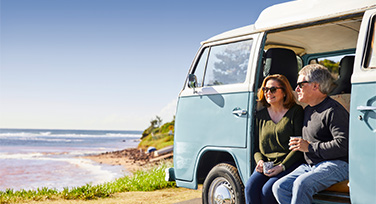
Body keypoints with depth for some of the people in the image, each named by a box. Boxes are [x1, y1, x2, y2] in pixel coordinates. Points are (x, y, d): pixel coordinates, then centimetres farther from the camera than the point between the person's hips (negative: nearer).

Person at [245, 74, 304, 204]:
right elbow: (256, 147, 20)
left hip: (289, 163, -4)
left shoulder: (296, 112, 1)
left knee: (267, 190, -28)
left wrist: (282, 166, -14)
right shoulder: (260, 116, 17)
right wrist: (260, 161, -2)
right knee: (250, 187, -24)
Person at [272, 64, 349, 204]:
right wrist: (299, 145, 16)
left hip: (336, 164, -9)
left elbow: (343, 145, -21)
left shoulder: (333, 111, -10)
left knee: (302, 184, -34)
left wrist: (310, 147, -16)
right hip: (309, 165, 9)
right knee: (279, 187, -13)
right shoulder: (308, 110, 21)